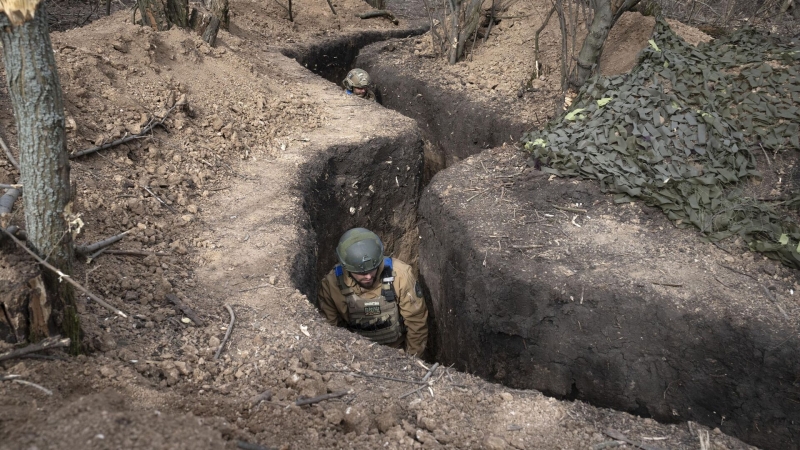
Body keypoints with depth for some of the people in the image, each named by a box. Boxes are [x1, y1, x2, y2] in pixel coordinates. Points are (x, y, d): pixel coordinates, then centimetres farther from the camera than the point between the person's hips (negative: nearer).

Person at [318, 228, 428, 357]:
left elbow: (416, 319, -7)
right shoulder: (331, 284, -17)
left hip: (398, 352, 1)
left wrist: (412, 357, 1)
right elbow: (331, 327, -2)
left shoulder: (400, 274, -20)